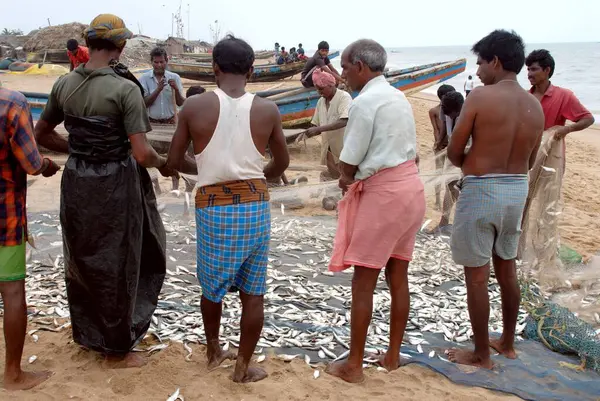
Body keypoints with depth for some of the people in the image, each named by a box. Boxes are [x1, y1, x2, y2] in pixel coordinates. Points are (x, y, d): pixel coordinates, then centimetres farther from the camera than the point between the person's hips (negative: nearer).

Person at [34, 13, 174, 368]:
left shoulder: (64, 84, 0)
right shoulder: (126, 89, -18)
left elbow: (41, 134, 10)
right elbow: (141, 153, -22)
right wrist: (164, 164, -2)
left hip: (77, 183, 6)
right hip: (115, 185, -5)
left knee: (83, 259, 22)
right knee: (117, 266, 10)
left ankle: (88, 333, 41)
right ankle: (117, 349, 25)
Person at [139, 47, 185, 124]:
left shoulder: (175, 77, 0)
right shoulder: (144, 79, -5)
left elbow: (180, 103, -2)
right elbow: (144, 103, -12)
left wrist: (176, 89, -19)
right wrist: (158, 89, -22)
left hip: (170, 121, 1)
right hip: (151, 122, -1)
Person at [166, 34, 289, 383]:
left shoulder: (194, 107, -6)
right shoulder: (268, 110, -4)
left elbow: (175, 161, 3)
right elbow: (282, 164, 8)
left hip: (212, 206, 0)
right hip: (255, 204, 0)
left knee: (213, 285, 21)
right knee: (253, 291, 12)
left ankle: (214, 351, 40)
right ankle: (244, 367, 23)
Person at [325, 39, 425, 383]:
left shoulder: (365, 101, -13)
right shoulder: (399, 97, 13)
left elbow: (349, 162, -11)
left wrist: (346, 179, 11)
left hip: (383, 193, -9)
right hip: (410, 186, 9)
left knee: (363, 281, 0)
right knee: (398, 277, 14)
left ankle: (354, 365, 9)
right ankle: (393, 354, 25)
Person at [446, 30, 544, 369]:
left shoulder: (481, 97, -15)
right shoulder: (535, 106, 4)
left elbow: (454, 152, -9)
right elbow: (530, 161, 12)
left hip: (481, 191, -7)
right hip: (518, 190, 7)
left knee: (477, 277, 4)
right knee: (507, 270, 20)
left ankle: (481, 355, 15)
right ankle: (508, 343, 34)